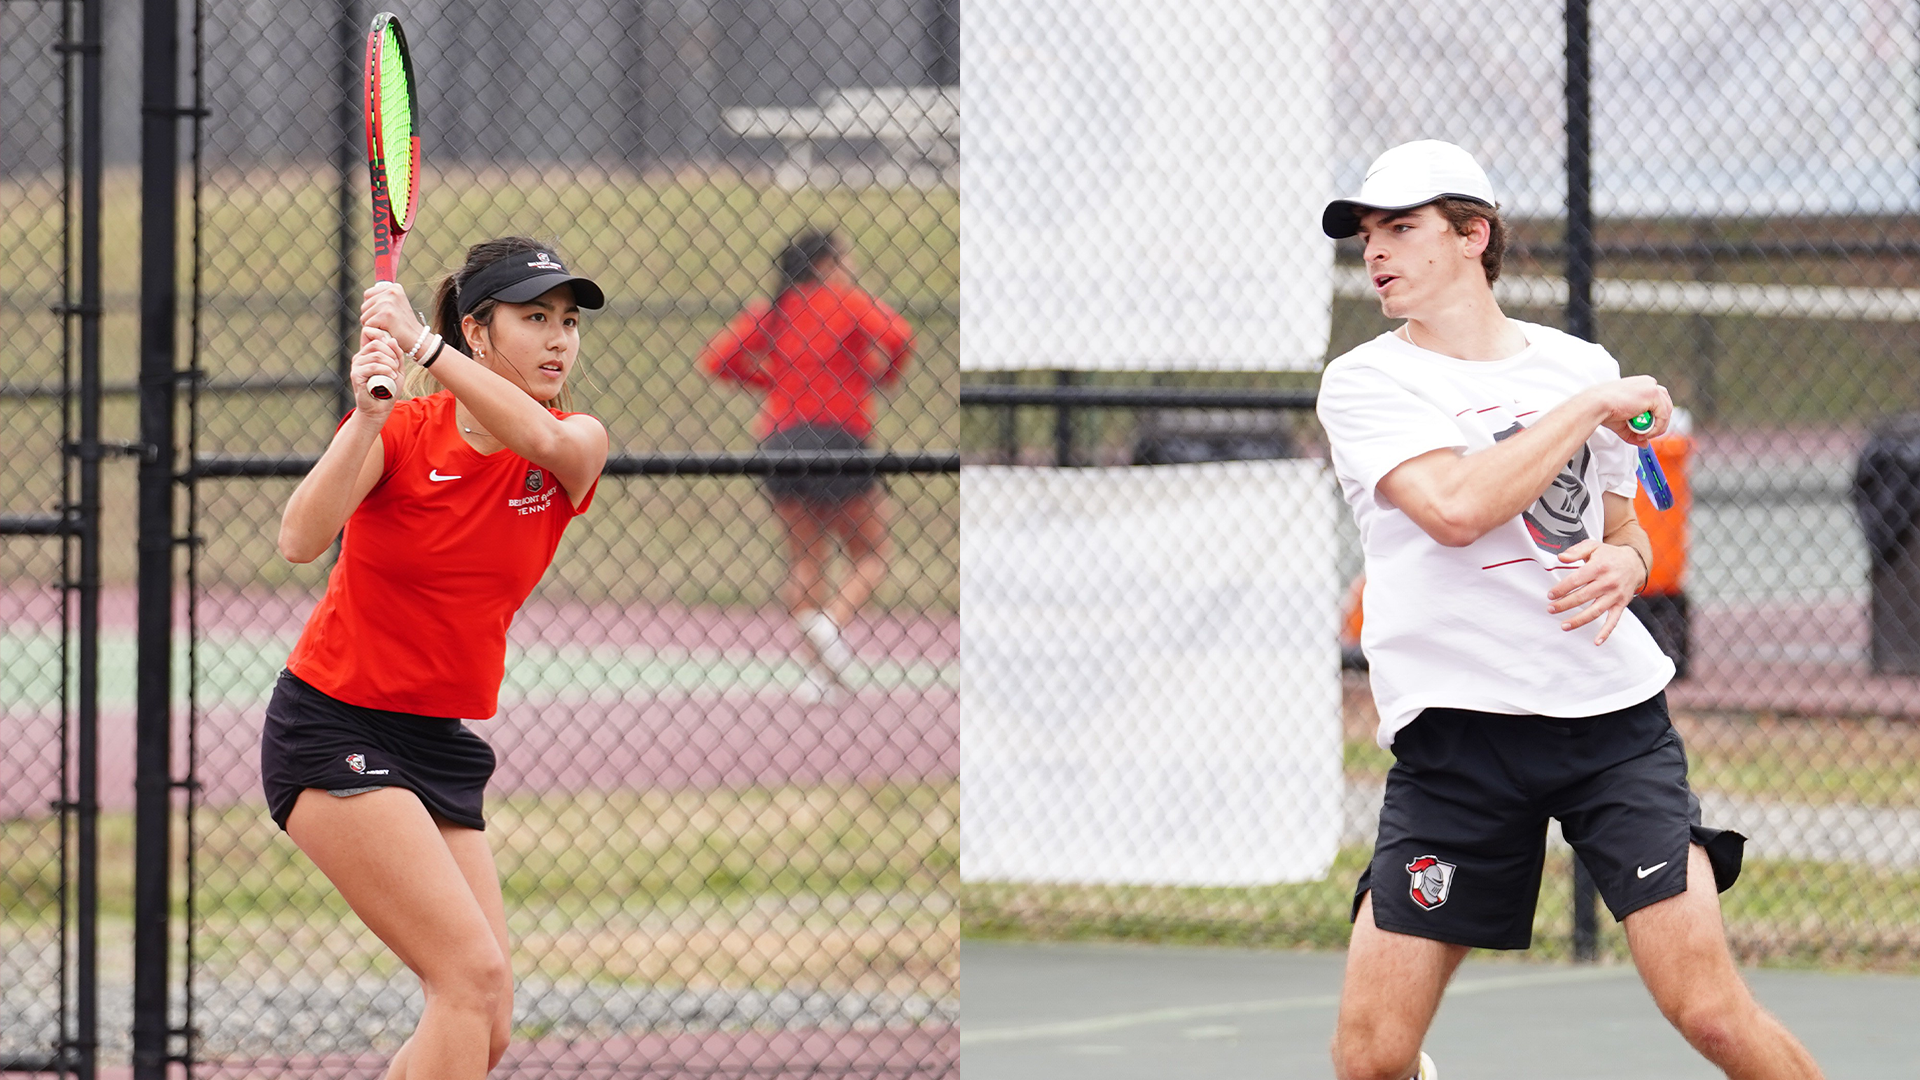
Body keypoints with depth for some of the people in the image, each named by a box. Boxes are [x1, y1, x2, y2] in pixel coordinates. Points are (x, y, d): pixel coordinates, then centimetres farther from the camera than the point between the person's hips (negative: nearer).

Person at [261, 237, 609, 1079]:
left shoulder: (575, 446, 0)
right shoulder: (400, 431, -9)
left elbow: (544, 439, -26)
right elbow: (300, 539, -26)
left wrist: (421, 346, -34)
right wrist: (369, 415, -39)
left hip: (439, 746, 6)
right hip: (331, 726, -6)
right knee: (472, 970, -20)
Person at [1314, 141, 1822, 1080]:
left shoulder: (1582, 367, 12)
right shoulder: (1363, 384, 0)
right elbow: (1454, 507, -19)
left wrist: (1623, 564, 2)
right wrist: (1593, 407, -10)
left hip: (1611, 712, 2)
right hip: (1457, 733, -2)